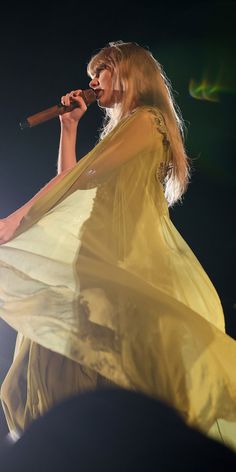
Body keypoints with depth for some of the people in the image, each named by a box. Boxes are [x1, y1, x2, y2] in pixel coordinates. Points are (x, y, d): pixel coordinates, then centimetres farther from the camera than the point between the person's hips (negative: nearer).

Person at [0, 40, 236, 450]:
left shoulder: (144, 121, -3)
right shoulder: (124, 129, 26)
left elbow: (85, 174, -12)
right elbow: (73, 182, 25)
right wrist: (69, 126, 22)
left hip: (132, 259, -9)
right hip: (109, 260, 9)